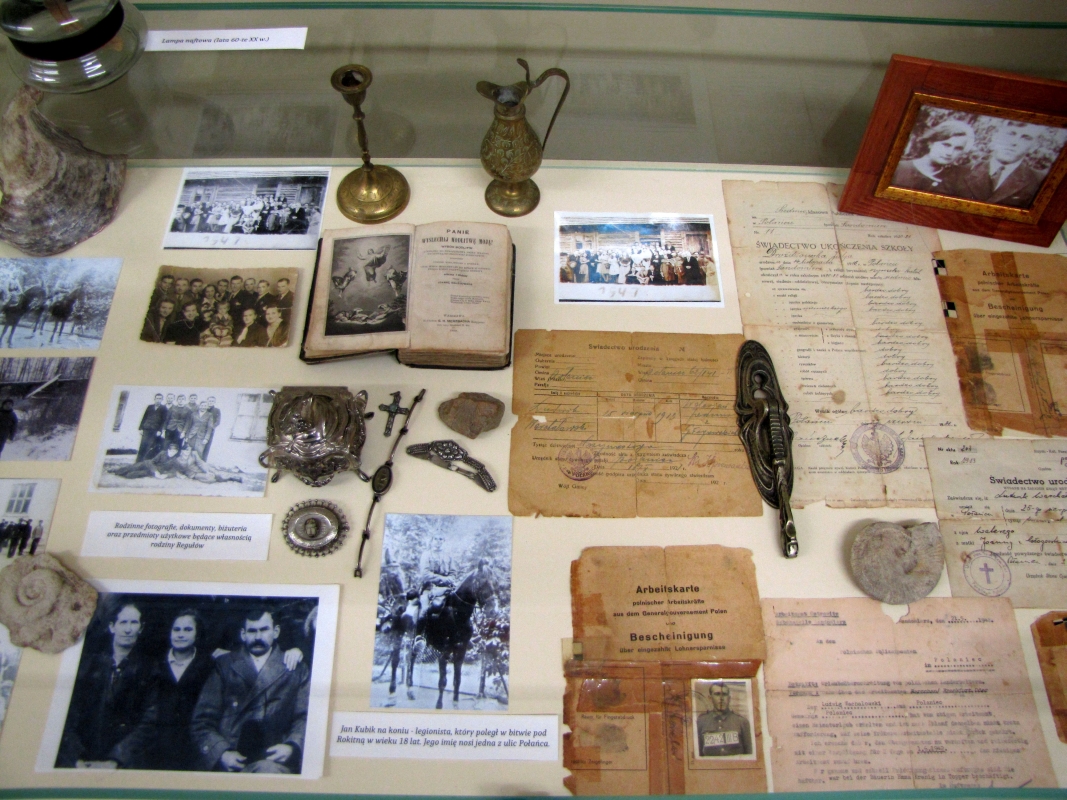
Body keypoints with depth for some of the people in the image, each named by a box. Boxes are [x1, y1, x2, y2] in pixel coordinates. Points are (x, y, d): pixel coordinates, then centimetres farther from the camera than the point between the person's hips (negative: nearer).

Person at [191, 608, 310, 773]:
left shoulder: (295, 670, 14)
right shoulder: (224, 666, 16)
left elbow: (305, 718, 10)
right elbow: (203, 720, 9)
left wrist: (292, 746, -10)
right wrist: (221, 753, -8)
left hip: (273, 760, -2)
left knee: (268, 770, -36)